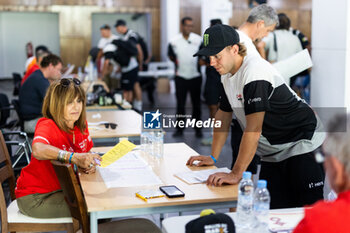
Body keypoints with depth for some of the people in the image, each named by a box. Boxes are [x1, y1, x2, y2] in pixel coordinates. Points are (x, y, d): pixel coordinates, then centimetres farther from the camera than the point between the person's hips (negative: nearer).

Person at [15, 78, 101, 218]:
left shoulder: (81, 125, -1)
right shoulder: (47, 125, -24)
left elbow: (86, 151, 12)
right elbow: (38, 150, -45)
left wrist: (88, 164, -12)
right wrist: (74, 157, -56)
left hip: (61, 188, 7)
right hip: (34, 196, -7)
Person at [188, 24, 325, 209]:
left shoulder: (255, 71, -24)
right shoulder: (228, 75, 5)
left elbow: (254, 128, -30)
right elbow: (223, 114, 16)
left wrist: (236, 174, -31)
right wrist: (213, 157, 13)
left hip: (303, 144, -8)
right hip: (273, 152, 8)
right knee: (271, 209, 1)